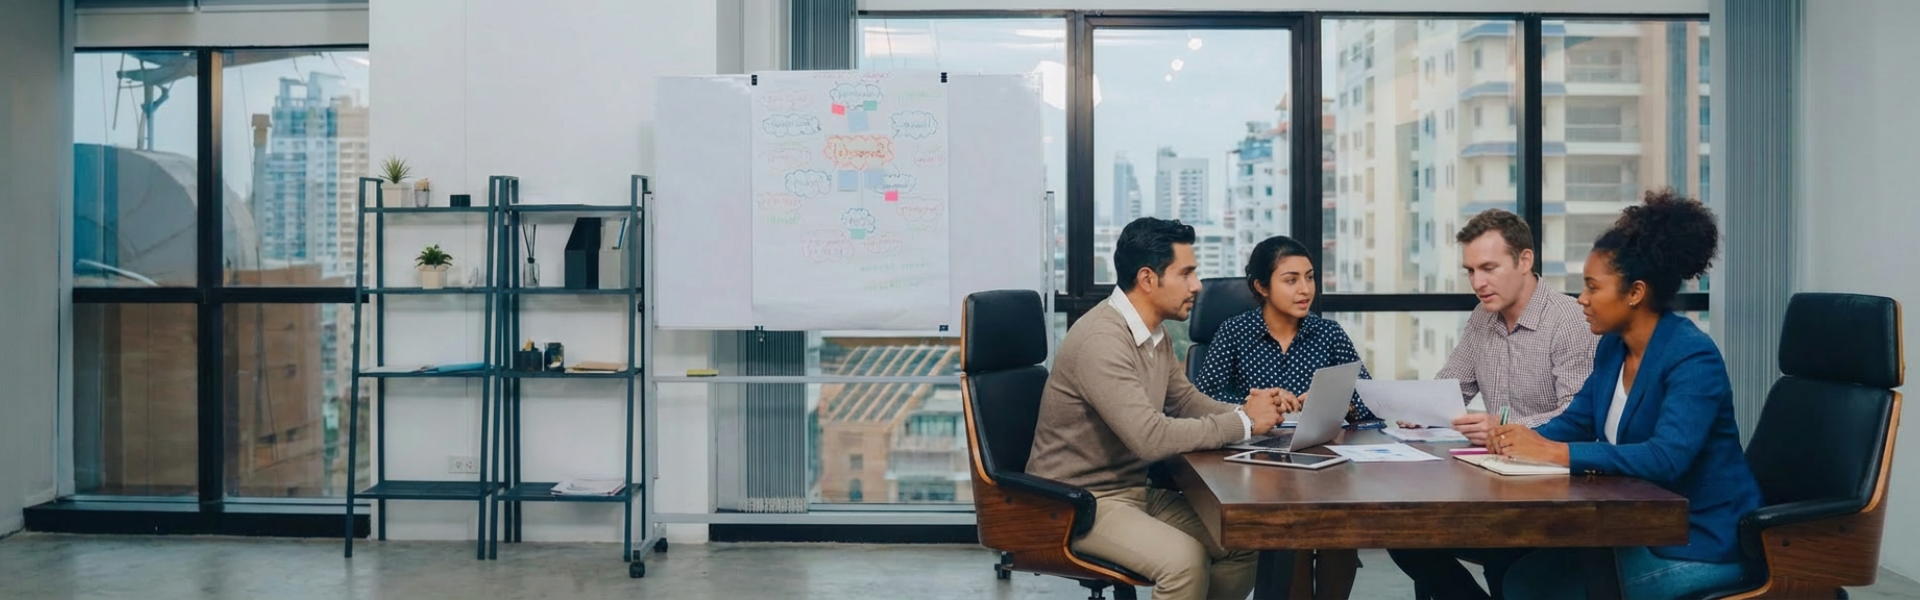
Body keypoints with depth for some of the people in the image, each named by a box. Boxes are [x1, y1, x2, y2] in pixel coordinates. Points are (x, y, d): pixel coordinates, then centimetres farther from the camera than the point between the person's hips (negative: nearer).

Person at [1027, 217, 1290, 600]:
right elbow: (1150, 438, -30)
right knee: (1185, 559, -28)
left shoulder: (1154, 333, 6)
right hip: (1080, 501, -9)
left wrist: (1245, 411, -6)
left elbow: (1188, 401, 15)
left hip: (1137, 488, 9)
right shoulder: (1101, 340, -25)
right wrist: (1243, 423, -20)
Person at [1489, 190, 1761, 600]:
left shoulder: (1693, 357, -21)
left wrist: (1554, 453, -35)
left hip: (1702, 543, -7)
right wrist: (1522, 438, -12)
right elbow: (1577, 423, 10)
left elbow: (1666, 457, -33)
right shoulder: (1612, 346, 5)